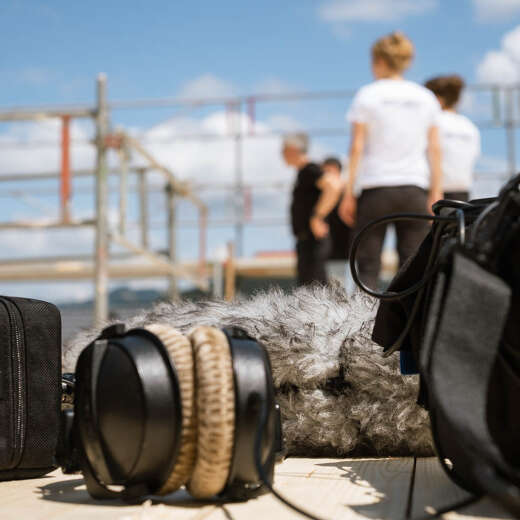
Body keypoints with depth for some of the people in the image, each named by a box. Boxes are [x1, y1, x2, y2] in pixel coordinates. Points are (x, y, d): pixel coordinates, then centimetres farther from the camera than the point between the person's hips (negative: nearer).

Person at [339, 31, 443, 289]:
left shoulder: (367, 96, 0)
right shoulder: (426, 98, 9)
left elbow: (357, 147, -4)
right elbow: (434, 150, 6)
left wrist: (349, 193, -2)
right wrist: (436, 194, 8)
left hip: (375, 189, -3)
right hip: (414, 188, 3)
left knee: (368, 266, 1)